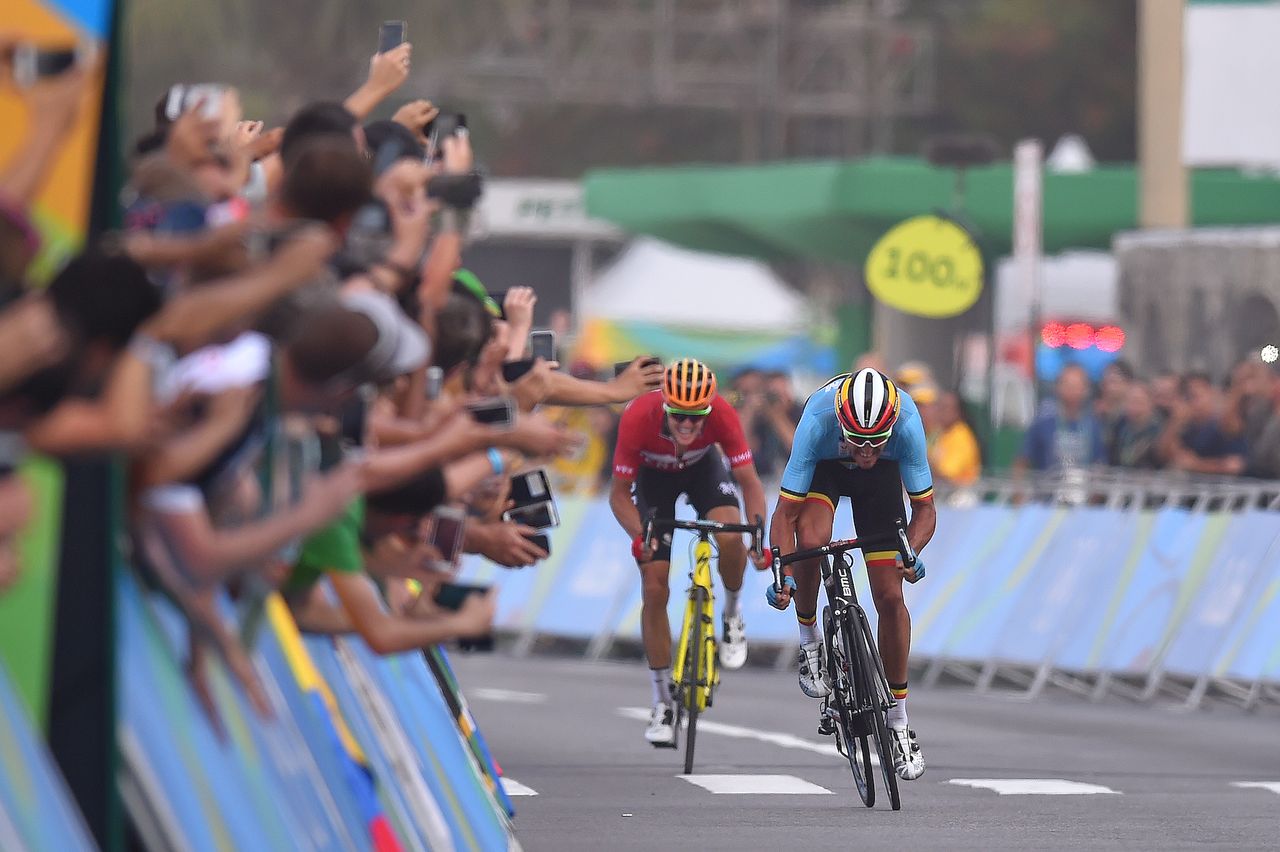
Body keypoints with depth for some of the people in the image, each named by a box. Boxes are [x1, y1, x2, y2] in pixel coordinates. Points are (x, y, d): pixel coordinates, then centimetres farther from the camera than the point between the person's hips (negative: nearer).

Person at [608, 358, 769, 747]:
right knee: (655, 589, -9)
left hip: (703, 467, 0)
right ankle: (663, 705, 1)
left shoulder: (721, 413, -36)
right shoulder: (638, 417, -38)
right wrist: (639, 535, -44)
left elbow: (749, 482, -28)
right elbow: (619, 493, -27)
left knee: (730, 538, -31)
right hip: (654, 477, 0)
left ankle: (732, 616, 2)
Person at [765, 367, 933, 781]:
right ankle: (809, 641, -4)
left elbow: (924, 508, -24)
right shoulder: (818, 420, -41)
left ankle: (898, 723, 8)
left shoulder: (906, 423, -38)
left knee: (890, 596, -5)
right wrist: (784, 576, -48)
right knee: (812, 541, -33)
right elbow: (785, 514, -34)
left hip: (882, 475, 1)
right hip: (824, 466, -1)